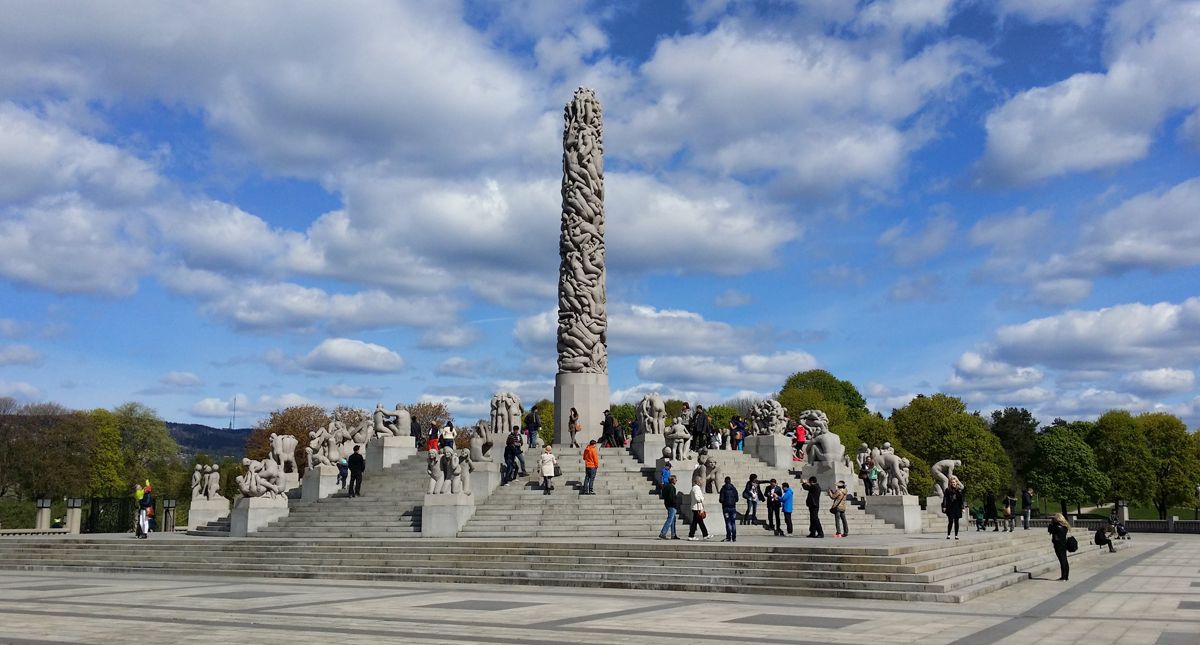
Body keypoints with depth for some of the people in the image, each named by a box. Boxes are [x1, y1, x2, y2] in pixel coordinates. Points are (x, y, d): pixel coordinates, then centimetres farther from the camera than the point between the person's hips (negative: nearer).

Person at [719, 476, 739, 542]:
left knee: (728, 522, -3)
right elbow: (736, 499, 4)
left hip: (726, 507, -3)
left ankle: (729, 537, -9)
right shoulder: (734, 488, 3)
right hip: (733, 507, 3)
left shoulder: (723, 489, -6)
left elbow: (721, 499, -9)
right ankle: (734, 537, 6)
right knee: (733, 522, 7)